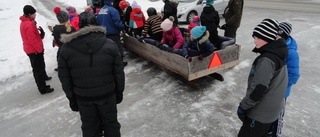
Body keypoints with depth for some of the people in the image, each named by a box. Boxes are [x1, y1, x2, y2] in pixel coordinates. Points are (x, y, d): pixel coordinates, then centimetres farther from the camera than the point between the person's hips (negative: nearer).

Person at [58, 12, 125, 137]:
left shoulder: (67, 48, -8)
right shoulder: (110, 45, -11)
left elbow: (65, 78, -2)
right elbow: (119, 73, -7)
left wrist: (71, 98, 10)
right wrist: (119, 92, 7)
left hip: (83, 97, 1)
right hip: (107, 94, 0)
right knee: (111, 123, 19)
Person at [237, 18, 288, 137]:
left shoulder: (267, 59, -27)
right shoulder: (276, 53, 4)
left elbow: (259, 88, -28)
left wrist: (243, 105, -15)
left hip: (261, 112, -9)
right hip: (271, 108, 9)